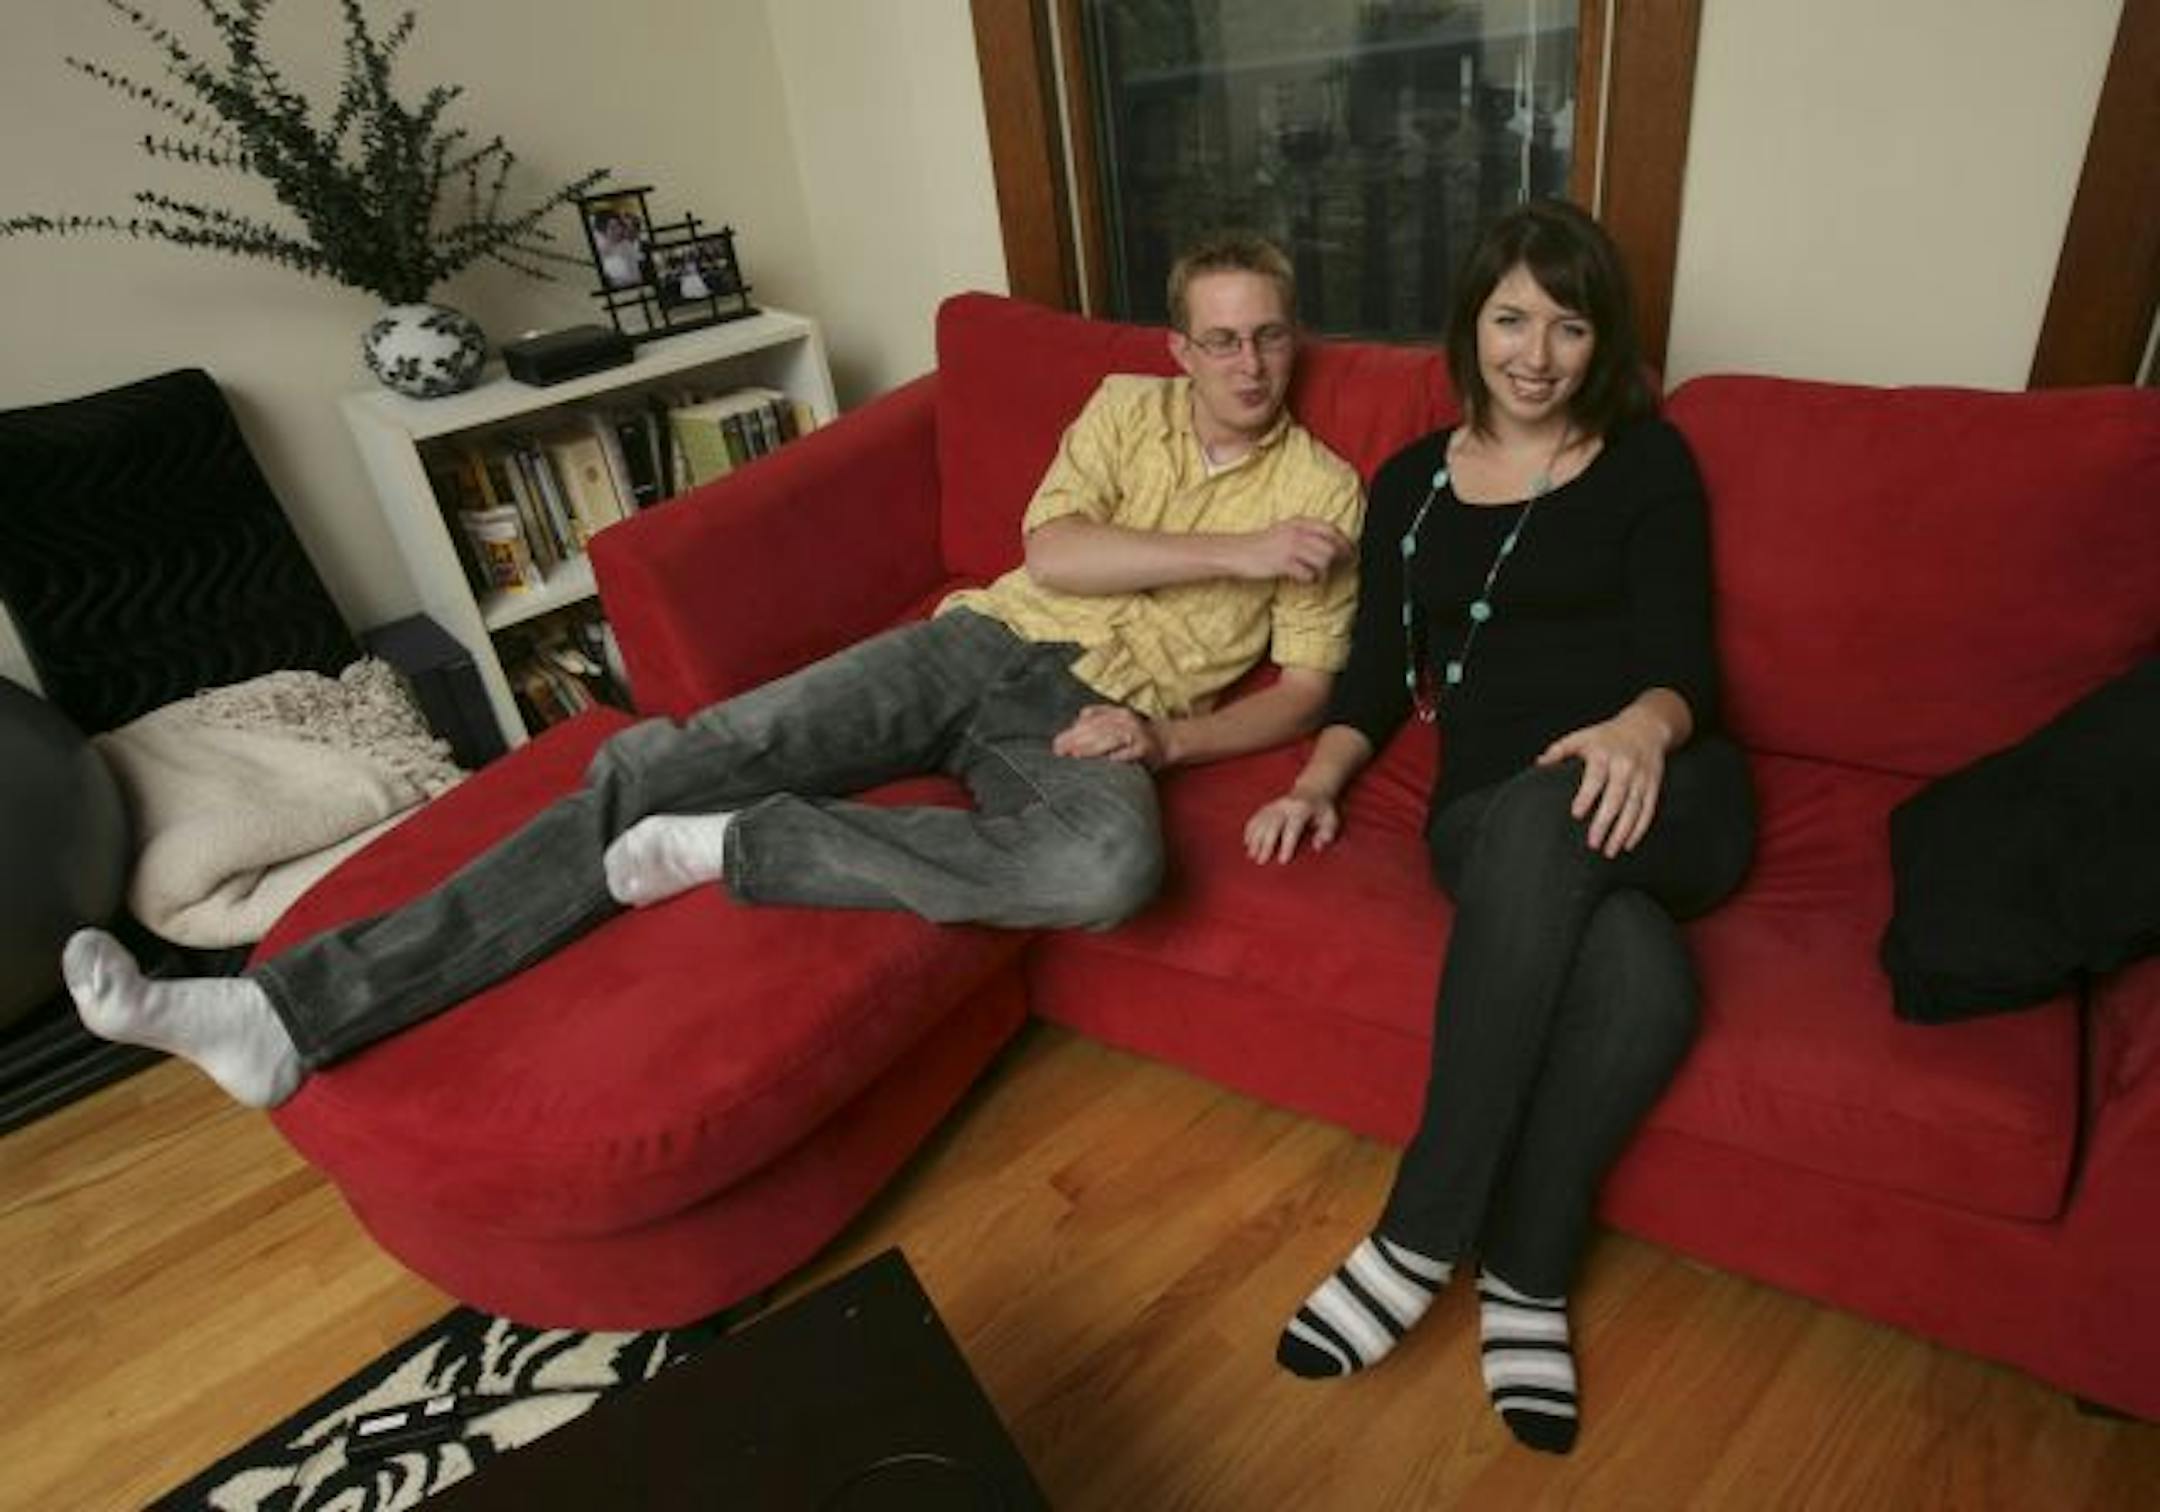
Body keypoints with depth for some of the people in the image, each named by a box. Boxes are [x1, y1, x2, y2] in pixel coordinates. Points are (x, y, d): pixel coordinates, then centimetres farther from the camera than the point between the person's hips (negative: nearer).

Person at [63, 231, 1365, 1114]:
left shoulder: (1327, 490, 10)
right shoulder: (1126, 404, 14)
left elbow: (1305, 692, 4)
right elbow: (1050, 549, -4)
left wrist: (1164, 737, -13)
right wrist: (1232, 551, -9)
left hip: (1105, 717, -1)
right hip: (984, 644, 2)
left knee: (1113, 869, -42)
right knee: (656, 768, -17)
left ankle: (730, 847, -26)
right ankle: (291, 1012, -17)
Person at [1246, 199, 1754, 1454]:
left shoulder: (1648, 461, 9)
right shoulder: (1409, 482, 16)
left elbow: (1682, 661, -2)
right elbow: (1378, 672, 14)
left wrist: (1639, 728, -26)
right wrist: (1318, 783, -4)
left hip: (1665, 794, 0)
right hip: (1490, 810, 1)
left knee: (1542, 822, -38)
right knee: (1639, 979, -34)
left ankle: (1423, 1243, -26)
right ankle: (1526, 1278, -12)